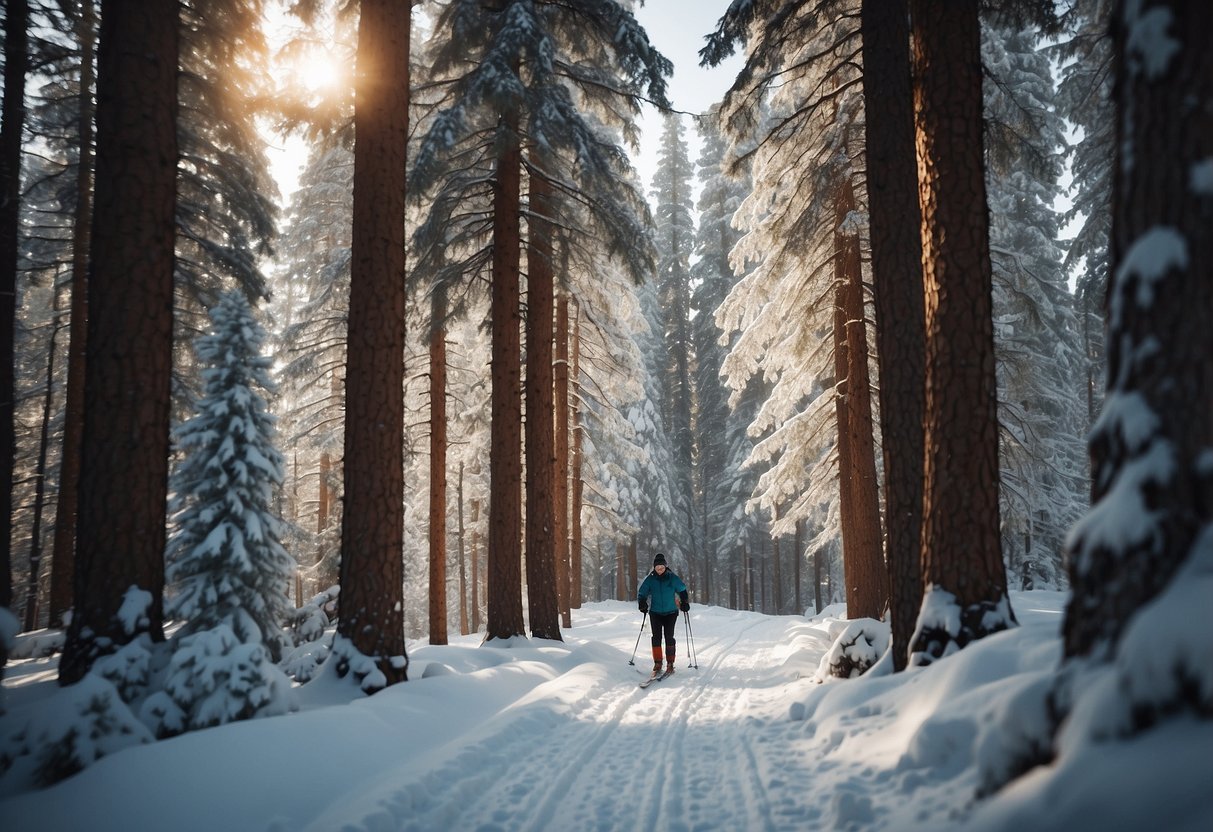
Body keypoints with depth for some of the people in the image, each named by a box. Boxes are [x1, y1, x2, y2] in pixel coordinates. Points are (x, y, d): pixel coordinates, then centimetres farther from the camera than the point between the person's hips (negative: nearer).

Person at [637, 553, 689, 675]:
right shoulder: (650, 579, -1)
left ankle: (670, 663, 1)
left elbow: (682, 590, 10)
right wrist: (643, 604, -10)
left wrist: (684, 603, 1)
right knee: (656, 637, -4)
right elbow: (642, 593, 6)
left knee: (669, 637, -5)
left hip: (670, 612, -1)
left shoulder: (672, 578, -3)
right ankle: (657, 663, 1)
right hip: (655, 613, 1)